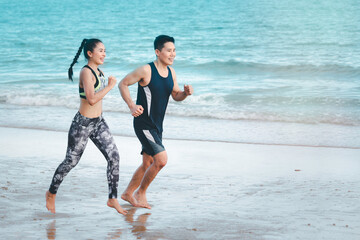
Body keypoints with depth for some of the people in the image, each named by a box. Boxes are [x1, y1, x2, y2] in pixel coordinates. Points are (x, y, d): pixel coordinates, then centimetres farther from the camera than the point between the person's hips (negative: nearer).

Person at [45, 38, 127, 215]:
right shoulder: (86, 72, -17)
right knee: (71, 161, 5)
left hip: (98, 122, 8)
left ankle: (112, 199, 1)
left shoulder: (99, 72, 10)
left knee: (114, 157, -5)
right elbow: (91, 99, -27)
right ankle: (51, 193, 27)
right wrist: (110, 86, -20)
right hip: (83, 123, -8)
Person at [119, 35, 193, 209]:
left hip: (157, 126, 8)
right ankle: (140, 193, 3)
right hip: (143, 124, -8)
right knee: (161, 160, -16)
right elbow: (123, 84, -9)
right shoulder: (146, 70, -17)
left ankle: (128, 193, 32)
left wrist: (185, 93, -8)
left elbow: (176, 96, 15)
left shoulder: (170, 72, 6)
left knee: (148, 165, 15)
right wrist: (131, 106, -21)